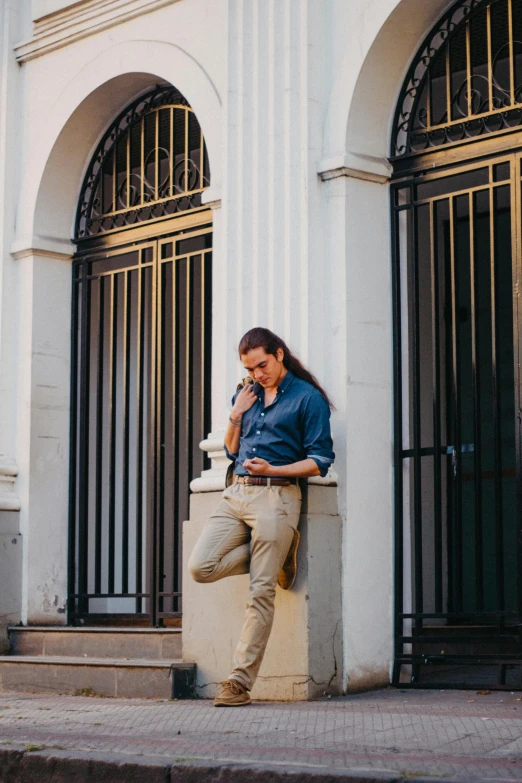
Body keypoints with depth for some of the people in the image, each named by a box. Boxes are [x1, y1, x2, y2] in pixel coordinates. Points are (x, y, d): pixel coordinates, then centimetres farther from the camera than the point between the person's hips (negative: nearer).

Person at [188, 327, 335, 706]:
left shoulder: (308, 398, 0)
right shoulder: (246, 395, 18)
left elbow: (320, 460, -4)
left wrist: (271, 469, -16)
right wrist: (235, 416, 5)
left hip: (276, 497, -6)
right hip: (236, 494, 6)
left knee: (261, 593, -8)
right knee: (201, 567, -11)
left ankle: (240, 682, -5)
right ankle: (275, 555, 9)